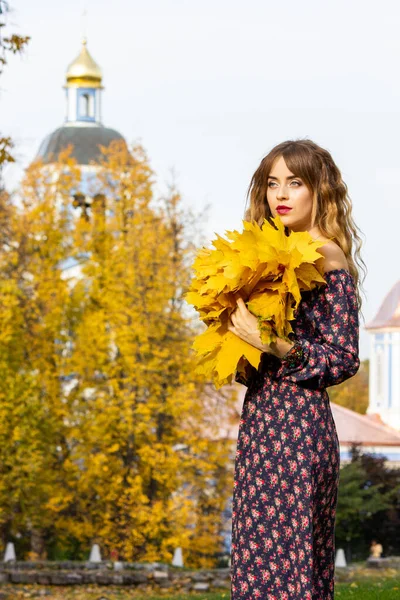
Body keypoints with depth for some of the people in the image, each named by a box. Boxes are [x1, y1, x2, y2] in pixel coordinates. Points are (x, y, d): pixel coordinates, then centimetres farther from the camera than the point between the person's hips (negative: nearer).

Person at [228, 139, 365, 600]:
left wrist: (277, 348, -23)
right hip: (264, 418, 9)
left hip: (297, 422, -9)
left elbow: (343, 359, -14)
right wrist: (237, 346, 4)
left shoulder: (328, 260, -9)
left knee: (281, 558, -8)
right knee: (259, 557, 10)